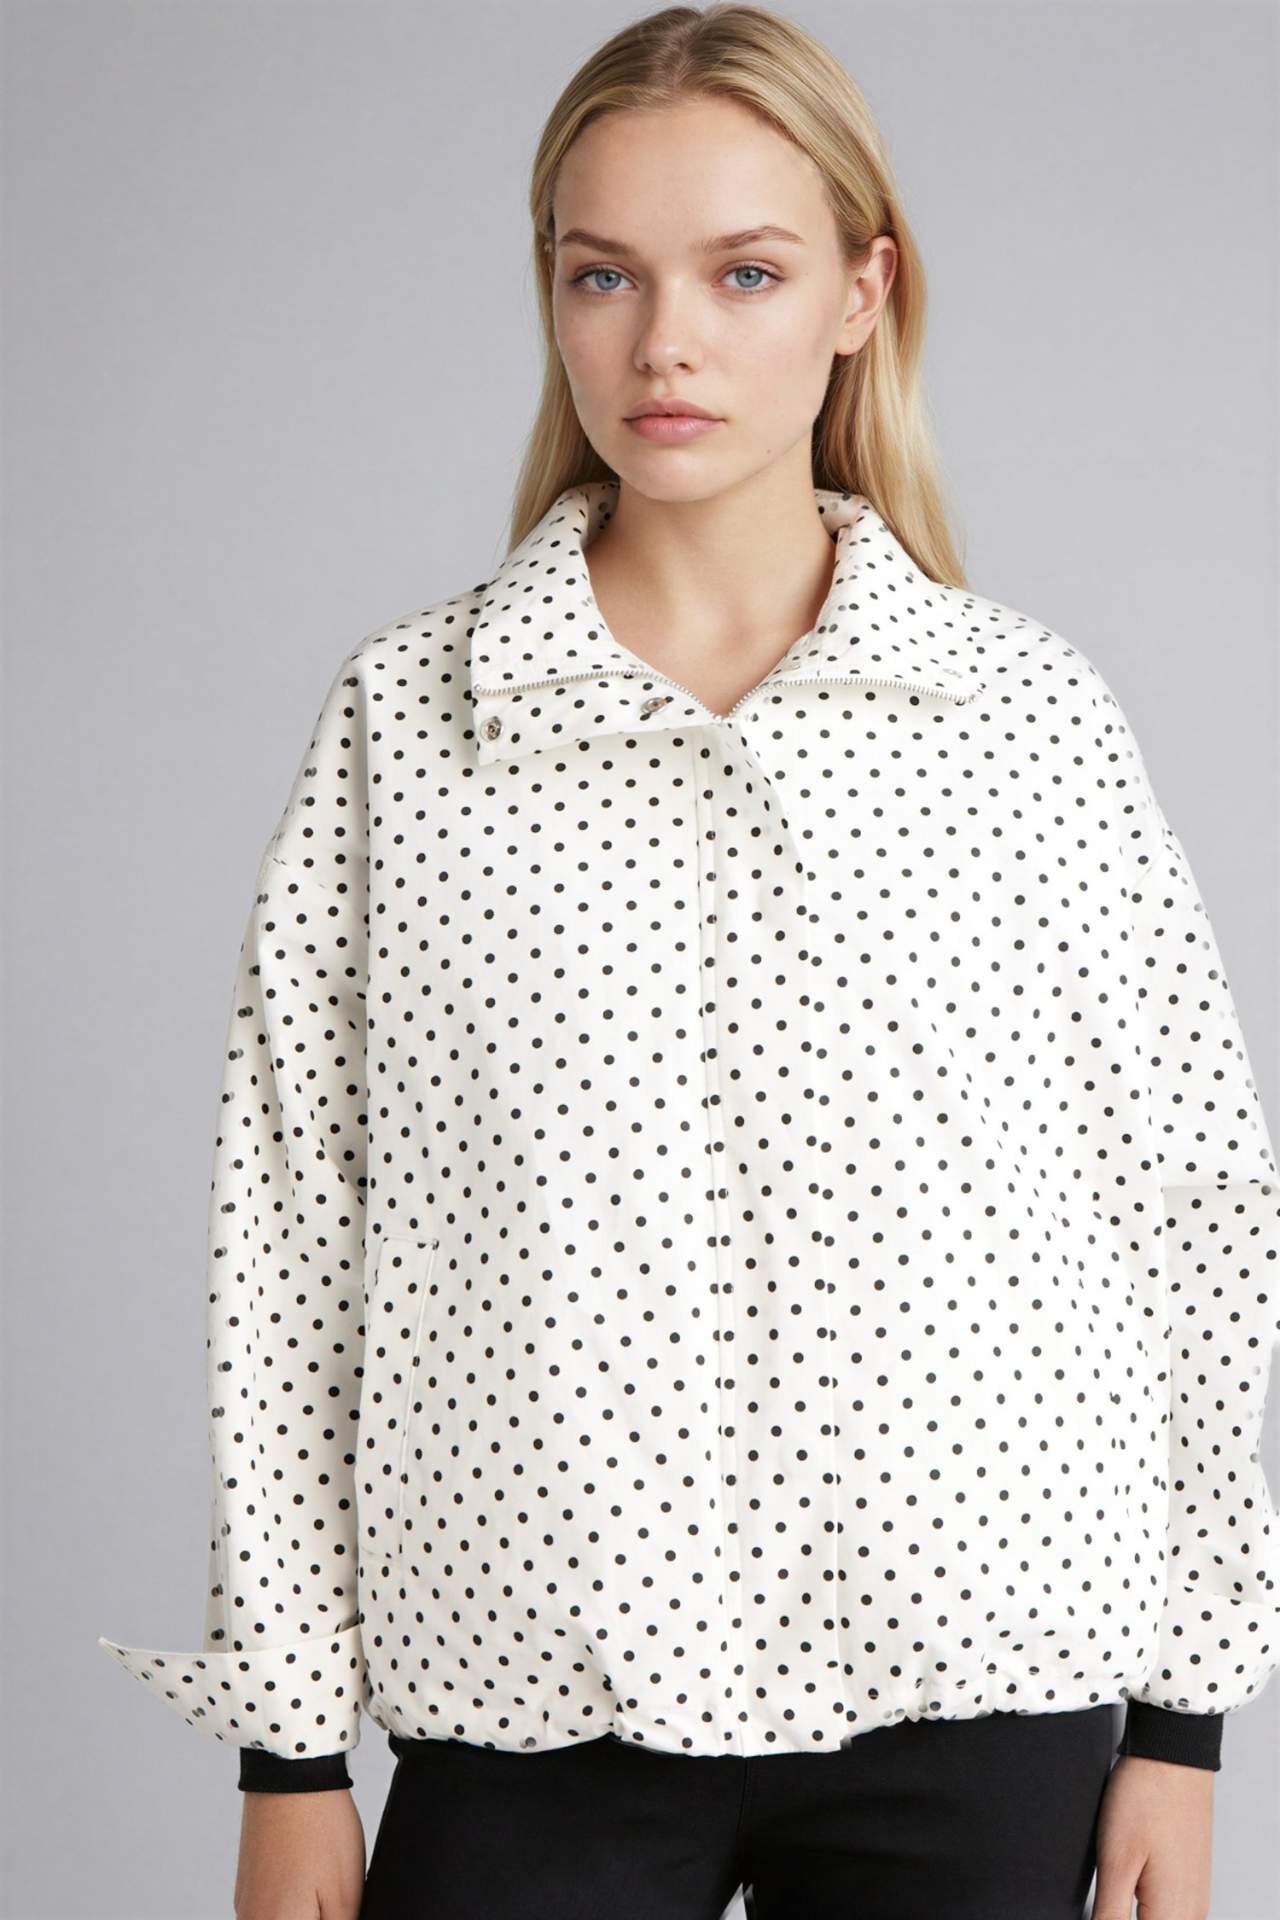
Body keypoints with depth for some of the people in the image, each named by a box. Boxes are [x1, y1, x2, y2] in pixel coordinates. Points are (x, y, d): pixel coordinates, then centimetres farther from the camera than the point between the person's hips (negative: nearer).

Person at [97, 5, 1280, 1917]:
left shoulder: (1031, 715, 1)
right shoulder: (406, 715, 0)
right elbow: (291, 1237, 1)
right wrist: (289, 1750, 1)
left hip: (970, 1691, 0)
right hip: (535, 1707, 0)